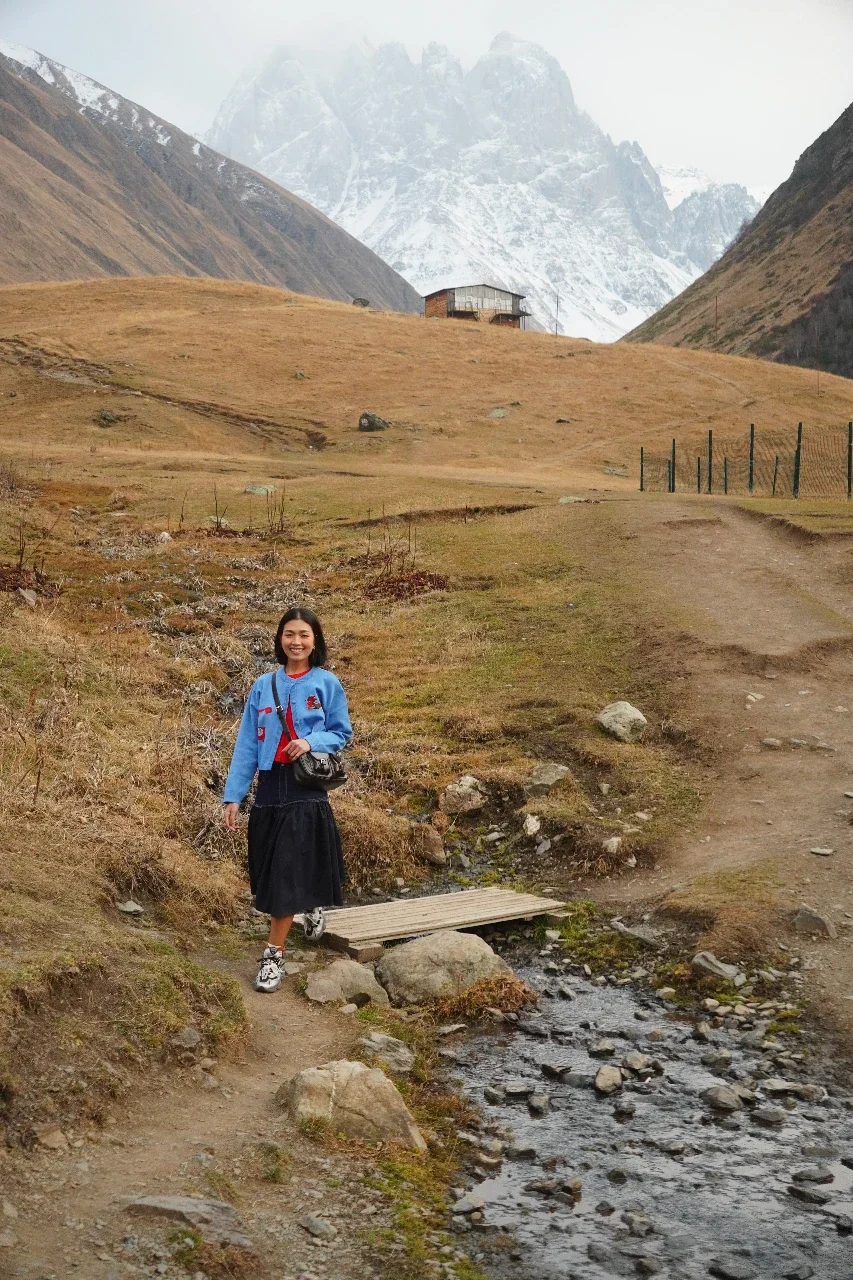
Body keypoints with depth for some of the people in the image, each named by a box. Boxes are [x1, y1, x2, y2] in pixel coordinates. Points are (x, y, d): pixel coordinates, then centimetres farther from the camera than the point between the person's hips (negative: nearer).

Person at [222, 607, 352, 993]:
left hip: (306, 788, -3)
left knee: (288, 872, -6)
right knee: (272, 869, 13)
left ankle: (274, 954, 2)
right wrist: (233, 795, 0)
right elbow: (246, 743, 5)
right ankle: (313, 904, 44)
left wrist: (310, 741, -16)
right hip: (269, 786, 3)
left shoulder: (327, 683, 0)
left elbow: (341, 733, 4)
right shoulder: (263, 685, 6)